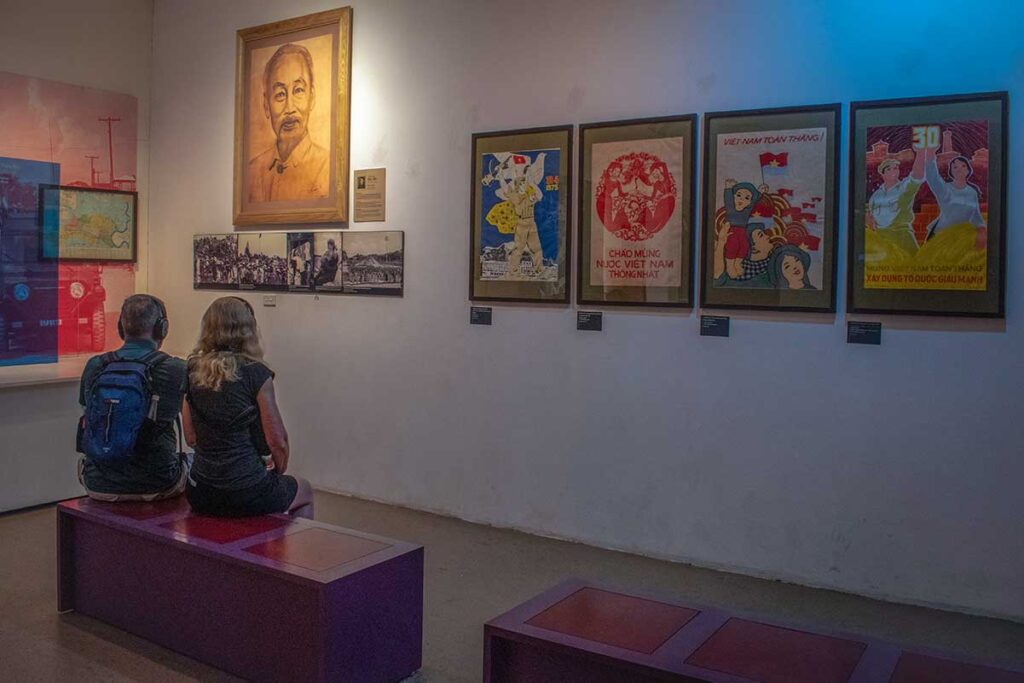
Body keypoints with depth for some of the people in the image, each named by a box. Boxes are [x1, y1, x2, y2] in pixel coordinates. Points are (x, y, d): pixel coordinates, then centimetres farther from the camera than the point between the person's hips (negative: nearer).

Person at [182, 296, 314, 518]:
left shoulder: (192, 371, 0)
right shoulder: (256, 374, -15)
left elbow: (191, 438, 7)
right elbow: (277, 441, -10)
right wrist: (279, 470, 9)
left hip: (199, 494, 5)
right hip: (246, 495, -5)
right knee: (305, 491, 27)